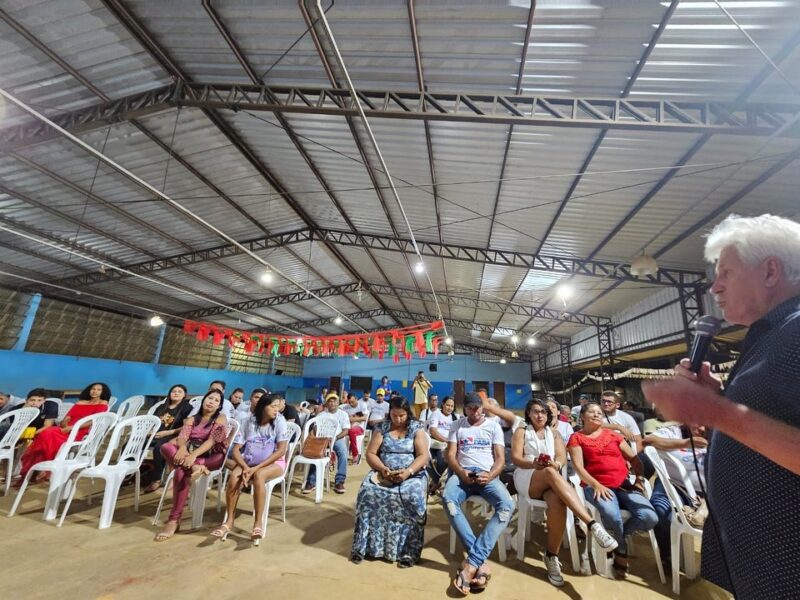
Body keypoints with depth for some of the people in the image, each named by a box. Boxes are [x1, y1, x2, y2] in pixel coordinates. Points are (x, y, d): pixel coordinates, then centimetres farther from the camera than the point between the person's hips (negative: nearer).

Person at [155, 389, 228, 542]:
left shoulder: (220, 419, 1)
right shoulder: (192, 419, 16)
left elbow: (212, 441, -13)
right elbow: (181, 438, -1)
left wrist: (193, 455, -29)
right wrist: (182, 447, -25)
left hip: (211, 458, -5)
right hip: (190, 455, 5)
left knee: (181, 471, -34)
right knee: (166, 447, -23)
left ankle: (174, 520, -24)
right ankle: (194, 467, -39)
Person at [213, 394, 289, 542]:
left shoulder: (279, 421, -11)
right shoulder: (250, 422, -4)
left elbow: (281, 450, -16)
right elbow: (235, 450, -4)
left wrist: (256, 468, -20)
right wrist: (246, 467, -22)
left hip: (273, 463, -3)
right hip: (249, 461, 3)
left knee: (258, 476, -33)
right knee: (234, 476, -26)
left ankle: (258, 523, -22)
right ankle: (229, 521, -10)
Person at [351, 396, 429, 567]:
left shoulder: (417, 429, 1)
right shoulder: (381, 428, 6)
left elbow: (423, 456, -6)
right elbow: (370, 454, 2)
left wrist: (408, 472, -23)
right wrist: (383, 469, -16)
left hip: (412, 474, -1)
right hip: (382, 473, 2)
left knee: (413, 497, -32)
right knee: (368, 492, -27)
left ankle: (408, 551, -17)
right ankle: (363, 545, -13)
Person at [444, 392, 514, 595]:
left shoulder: (494, 426, 11)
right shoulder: (457, 426, 12)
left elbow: (500, 458, 5)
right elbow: (450, 455, 6)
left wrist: (490, 475, -16)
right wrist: (461, 473, -14)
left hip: (487, 475, 0)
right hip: (462, 474, 0)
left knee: (507, 505, -31)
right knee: (448, 498, -34)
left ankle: (472, 563, -32)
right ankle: (481, 561, -29)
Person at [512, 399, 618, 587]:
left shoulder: (553, 432, 20)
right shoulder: (521, 431, 12)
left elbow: (562, 458, 6)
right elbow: (516, 458, 0)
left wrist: (555, 464, -19)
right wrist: (534, 464, -20)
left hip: (550, 481, 3)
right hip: (526, 478, -2)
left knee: (558, 502, -34)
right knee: (550, 473, -37)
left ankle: (551, 556, -19)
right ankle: (593, 525, -43)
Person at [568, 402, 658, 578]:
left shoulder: (613, 434, 18)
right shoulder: (576, 438, 6)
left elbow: (634, 458, 17)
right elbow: (578, 467, -4)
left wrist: (640, 479, 0)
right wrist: (597, 485, -17)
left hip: (624, 484, 4)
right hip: (596, 486, -4)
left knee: (650, 518, -21)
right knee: (613, 516, -33)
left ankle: (616, 537, 8)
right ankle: (621, 552, 1)